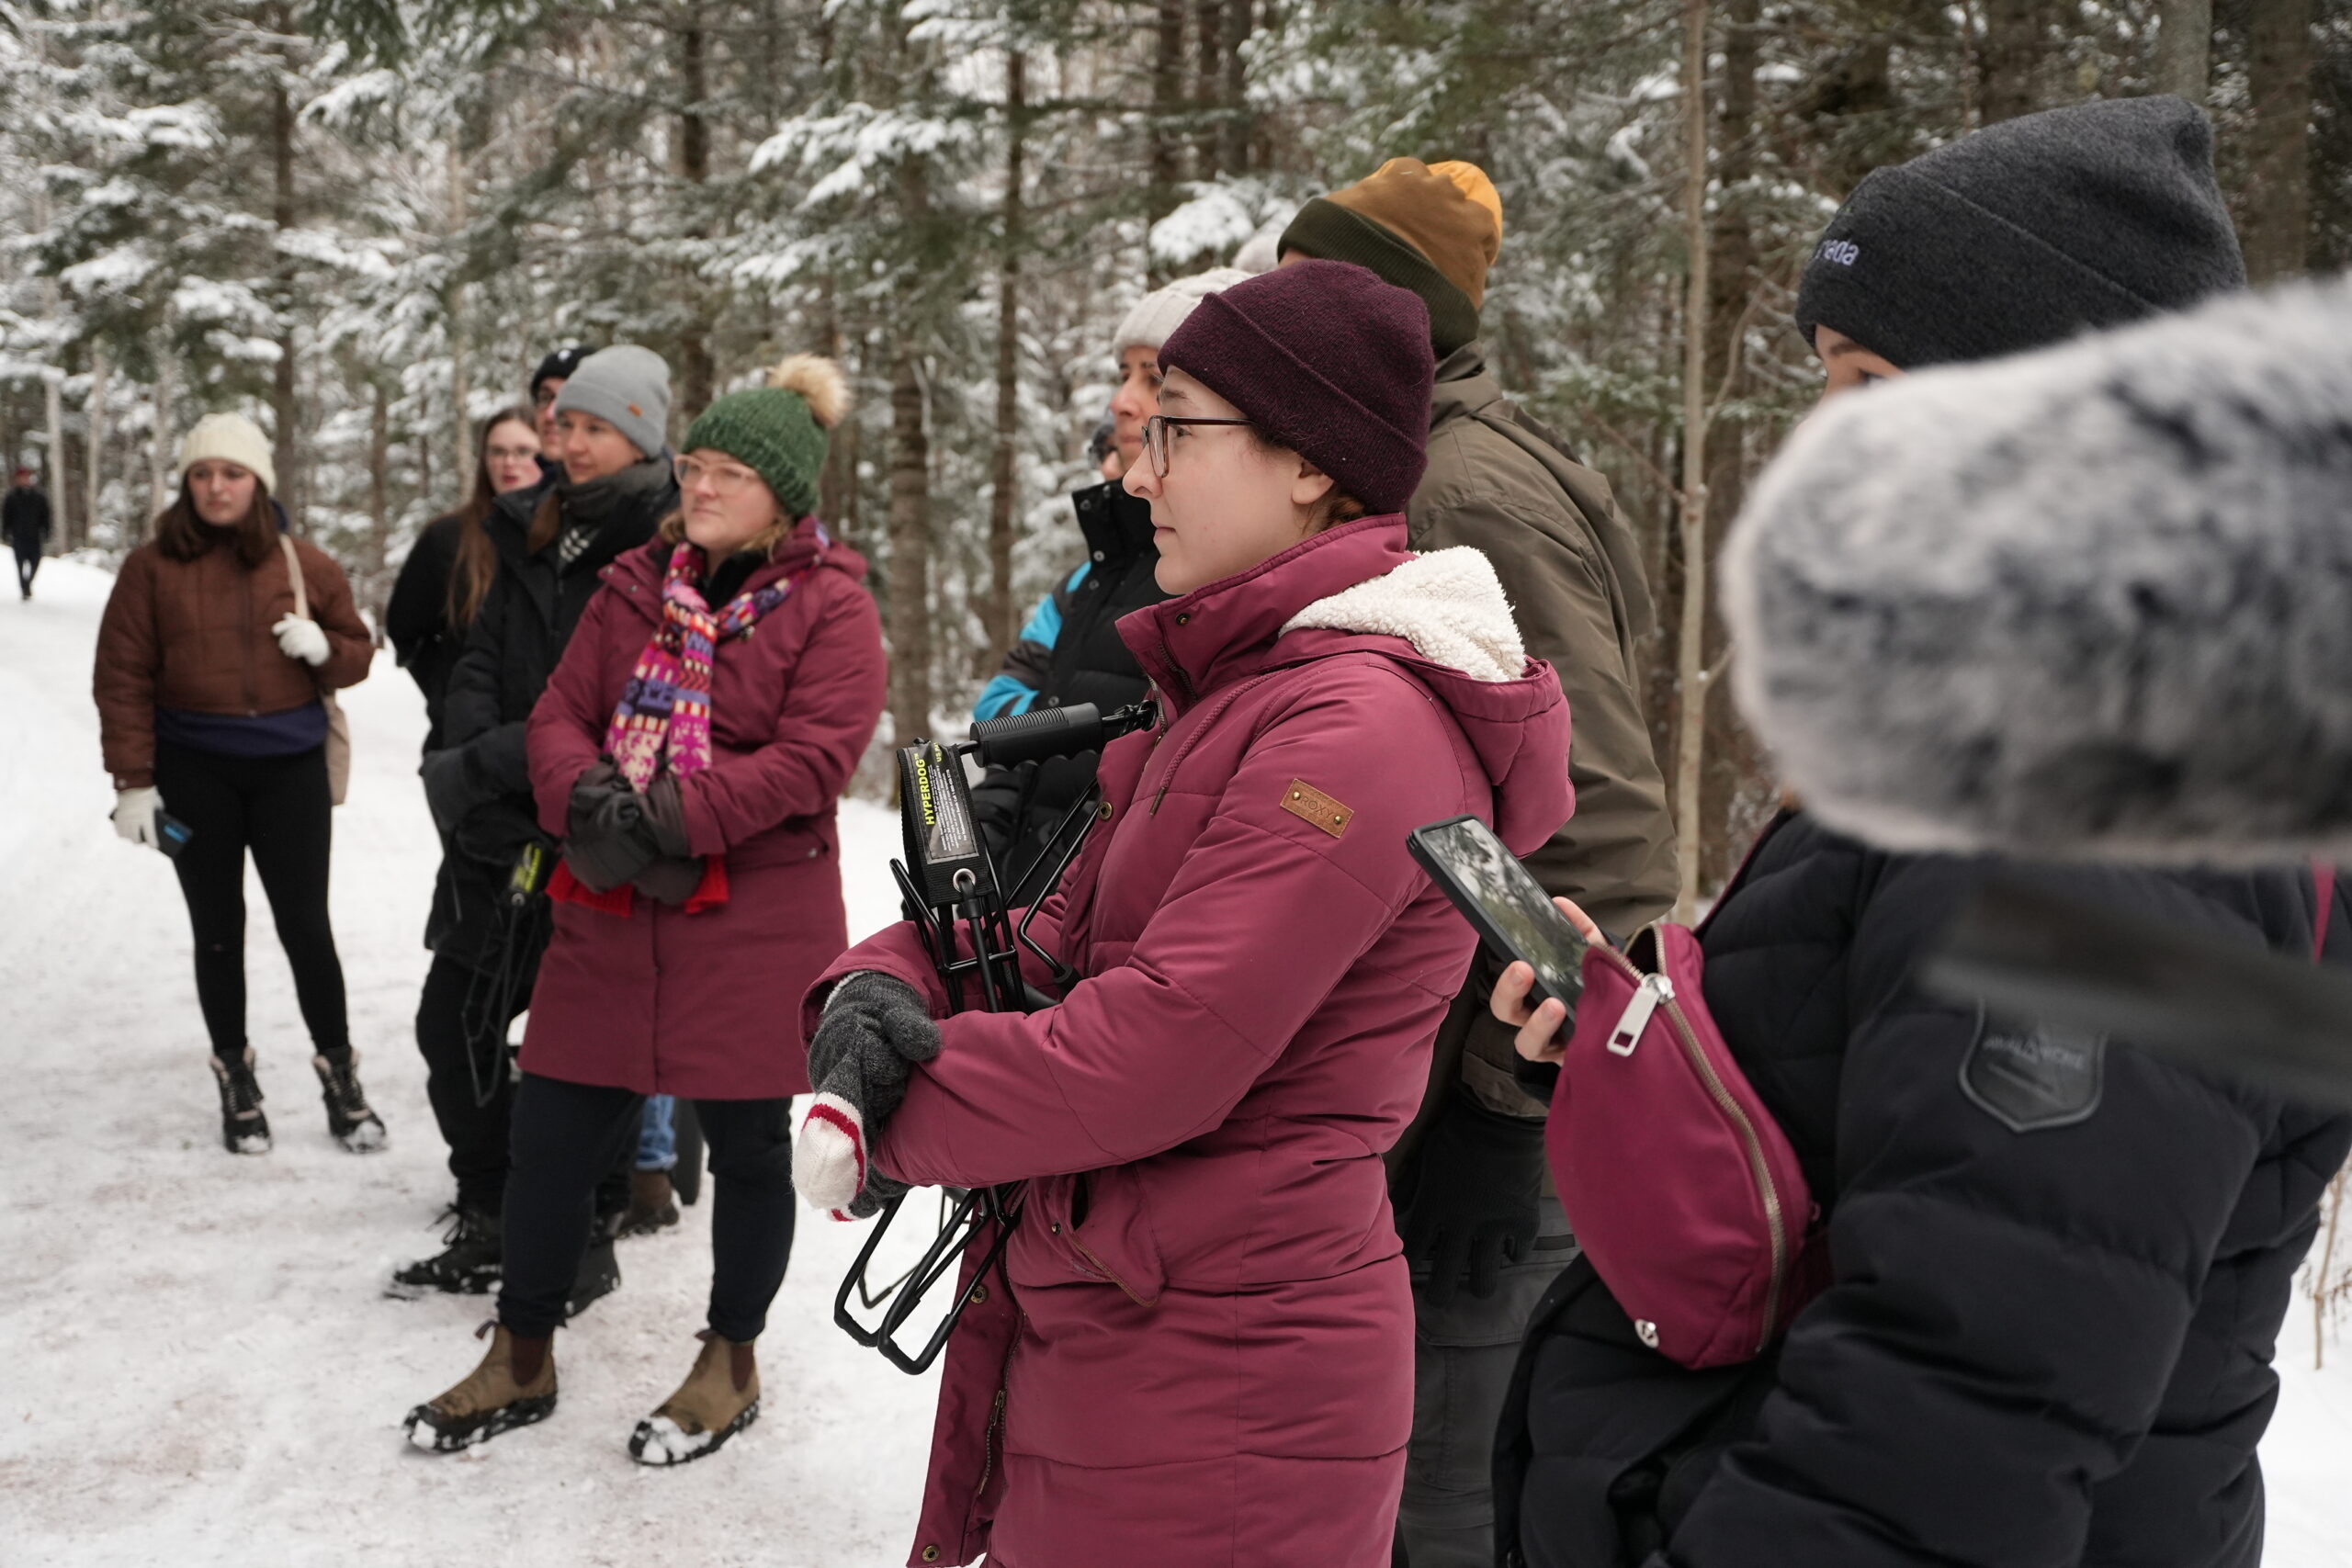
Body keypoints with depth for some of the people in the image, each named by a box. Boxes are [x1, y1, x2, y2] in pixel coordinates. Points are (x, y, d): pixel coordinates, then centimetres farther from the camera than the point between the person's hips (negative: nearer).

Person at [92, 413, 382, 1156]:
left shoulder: (304, 564, 3)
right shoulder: (152, 566, -1)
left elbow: (358, 650, 11)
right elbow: (123, 678, -2)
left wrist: (322, 648, -12)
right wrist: (133, 780, -6)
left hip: (291, 768, 0)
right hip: (194, 772, 0)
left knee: (305, 926, 0)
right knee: (218, 928, 9)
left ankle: (339, 1073, 13)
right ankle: (235, 1077, 21)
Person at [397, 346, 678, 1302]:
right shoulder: (534, 535, 13)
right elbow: (479, 665, 11)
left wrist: (490, 763, -19)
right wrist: (471, 768, -8)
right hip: (503, 831, 8)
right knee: (451, 1024, 13)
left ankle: (584, 1242, 21)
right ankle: (489, 1226, 30)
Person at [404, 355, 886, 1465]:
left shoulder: (831, 605, -6)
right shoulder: (638, 585, 12)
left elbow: (814, 754, -16)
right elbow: (561, 714, 8)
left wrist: (678, 815, -23)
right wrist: (587, 799, -14)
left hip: (757, 916, -5)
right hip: (609, 911, 5)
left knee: (747, 1143, 8)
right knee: (549, 1129, 9)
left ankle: (732, 1364, 29)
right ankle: (522, 1360, 29)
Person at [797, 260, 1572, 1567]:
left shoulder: (1360, 727, -21)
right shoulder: (1243, 683, 12)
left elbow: (1158, 1056, -25)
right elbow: (1071, 926, 11)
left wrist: (888, 1111, -11)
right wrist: (887, 982, -9)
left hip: (1215, 1392, -9)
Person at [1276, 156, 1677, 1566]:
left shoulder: (1476, 492, -16)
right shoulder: (1396, 484, 16)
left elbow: (1601, 827, -22)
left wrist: (1507, 1109, -20)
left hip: (1480, 1126, -10)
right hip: (1402, 1095, 10)